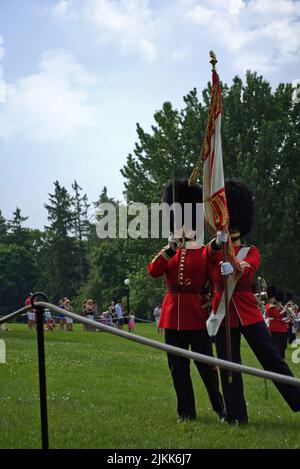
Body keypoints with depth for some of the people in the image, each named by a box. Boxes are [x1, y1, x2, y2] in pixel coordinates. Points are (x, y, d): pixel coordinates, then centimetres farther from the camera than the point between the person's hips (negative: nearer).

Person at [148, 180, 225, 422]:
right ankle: (186, 411, 15)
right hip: (173, 315, 4)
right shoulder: (169, 252, 12)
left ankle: (221, 407, 13)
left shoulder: (205, 253, 1)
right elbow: (154, 272, -6)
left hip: (196, 315, -4)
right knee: (178, 366, 6)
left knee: (206, 364, -2)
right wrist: (170, 248, -17)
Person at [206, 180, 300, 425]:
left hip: (248, 313, -1)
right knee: (229, 367, 3)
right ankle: (236, 417, 9)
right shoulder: (211, 253, 8)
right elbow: (210, 254, -19)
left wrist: (234, 268, -43)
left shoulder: (251, 251, 4)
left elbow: (249, 267, -20)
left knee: (273, 359, 0)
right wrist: (217, 242, -42)